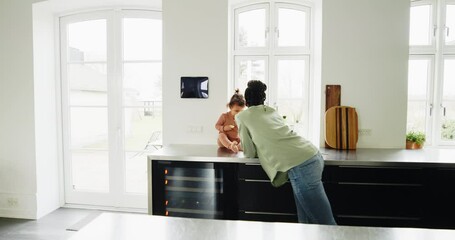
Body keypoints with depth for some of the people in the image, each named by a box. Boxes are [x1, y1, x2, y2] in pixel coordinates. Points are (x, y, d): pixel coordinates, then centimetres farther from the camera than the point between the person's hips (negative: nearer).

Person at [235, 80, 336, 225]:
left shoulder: (242, 117, 8)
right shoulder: (272, 111, 25)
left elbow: (250, 153, 12)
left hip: (300, 166, -8)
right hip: (313, 157, 8)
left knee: (325, 223, -2)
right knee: (305, 221, 14)